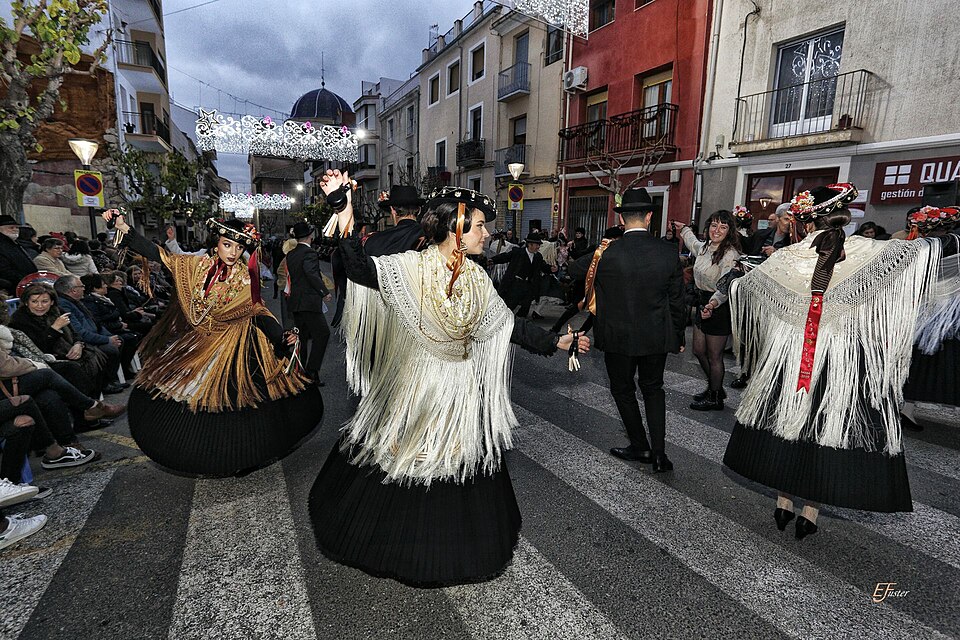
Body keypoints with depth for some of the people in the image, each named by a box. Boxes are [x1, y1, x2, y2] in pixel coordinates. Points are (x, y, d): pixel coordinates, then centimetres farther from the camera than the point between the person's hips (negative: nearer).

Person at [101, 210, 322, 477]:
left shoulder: (246, 278, -10)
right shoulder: (198, 265, -3)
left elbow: (259, 312, -11)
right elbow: (158, 254, 0)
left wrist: (282, 337, -25)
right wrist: (123, 227, -6)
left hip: (228, 346, -4)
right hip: (193, 343, 4)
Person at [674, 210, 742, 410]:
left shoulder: (730, 254, -20)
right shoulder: (705, 247, 6)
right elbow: (693, 243, 33)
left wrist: (713, 304, -48)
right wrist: (683, 228, 46)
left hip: (719, 308, -9)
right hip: (703, 303, 9)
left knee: (714, 357, 5)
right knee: (699, 351, 18)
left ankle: (715, 398, 24)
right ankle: (714, 387, 39)